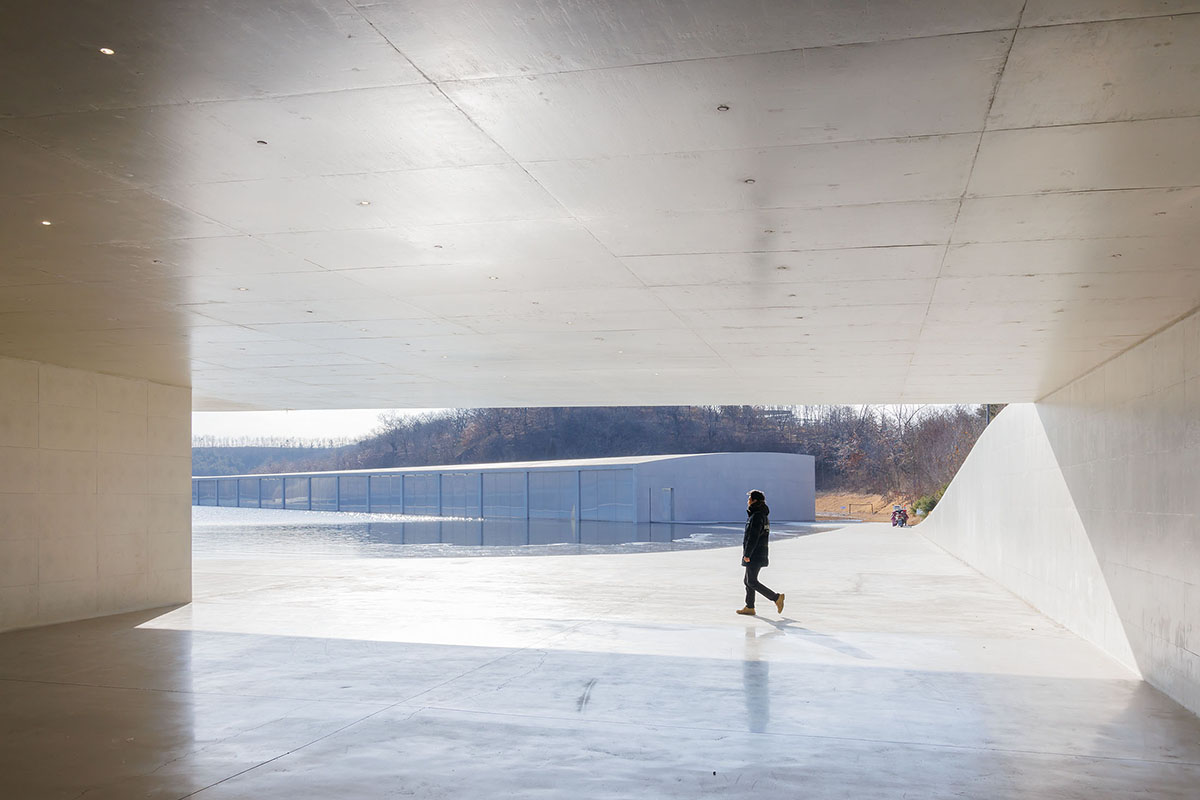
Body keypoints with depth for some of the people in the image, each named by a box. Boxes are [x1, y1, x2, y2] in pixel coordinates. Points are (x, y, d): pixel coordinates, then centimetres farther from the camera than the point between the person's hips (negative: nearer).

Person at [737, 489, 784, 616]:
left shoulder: (757, 516, -18)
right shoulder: (763, 515, 14)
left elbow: (753, 537, -23)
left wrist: (747, 554, -20)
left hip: (755, 555, -10)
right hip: (760, 553, 10)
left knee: (752, 582, -5)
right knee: (748, 581, 14)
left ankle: (776, 597, -5)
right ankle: (749, 607, 18)